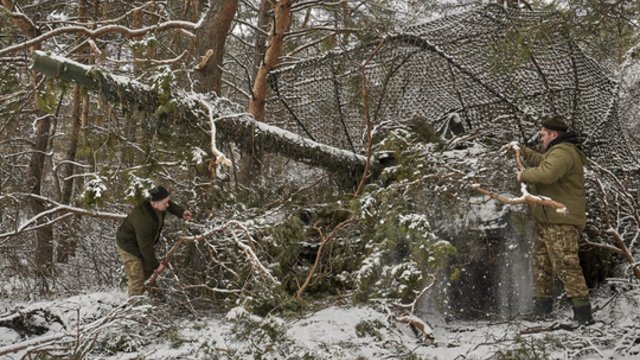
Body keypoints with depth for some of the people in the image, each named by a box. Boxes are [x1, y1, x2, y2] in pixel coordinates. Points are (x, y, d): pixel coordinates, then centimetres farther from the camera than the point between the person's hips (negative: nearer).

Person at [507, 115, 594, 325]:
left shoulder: (562, 152, -15)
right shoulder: (556, 152, 21)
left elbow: (546, 173, -33)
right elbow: (541, 160, 43)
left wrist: (524, 175, -16)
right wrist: (521, 151, 42)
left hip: (562, 223, -12)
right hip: (548, 221, 12)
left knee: (566, 265, -15)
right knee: (542, 264, 17)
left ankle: (583, 313, -15)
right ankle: (541, 309, 27)